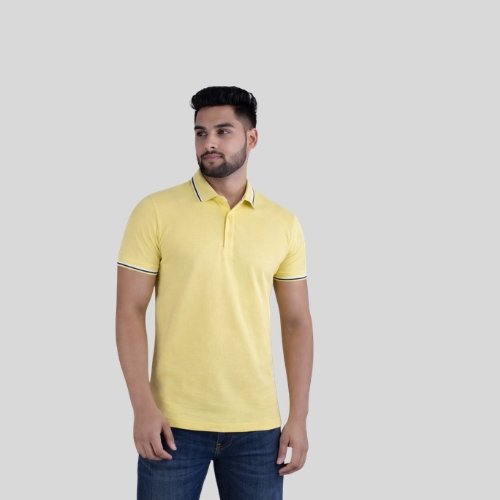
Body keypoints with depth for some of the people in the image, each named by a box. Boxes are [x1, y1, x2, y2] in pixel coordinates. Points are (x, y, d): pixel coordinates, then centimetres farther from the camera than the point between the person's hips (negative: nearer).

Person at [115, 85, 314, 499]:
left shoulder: (284, 224, 5)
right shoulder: (155, 212, -3)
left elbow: (297, 322, 8)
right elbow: (130, 312, -4)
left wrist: (299, 417, 2)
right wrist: (143, 406, -11)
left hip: (257, 425, 2)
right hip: (175, 421, -2)